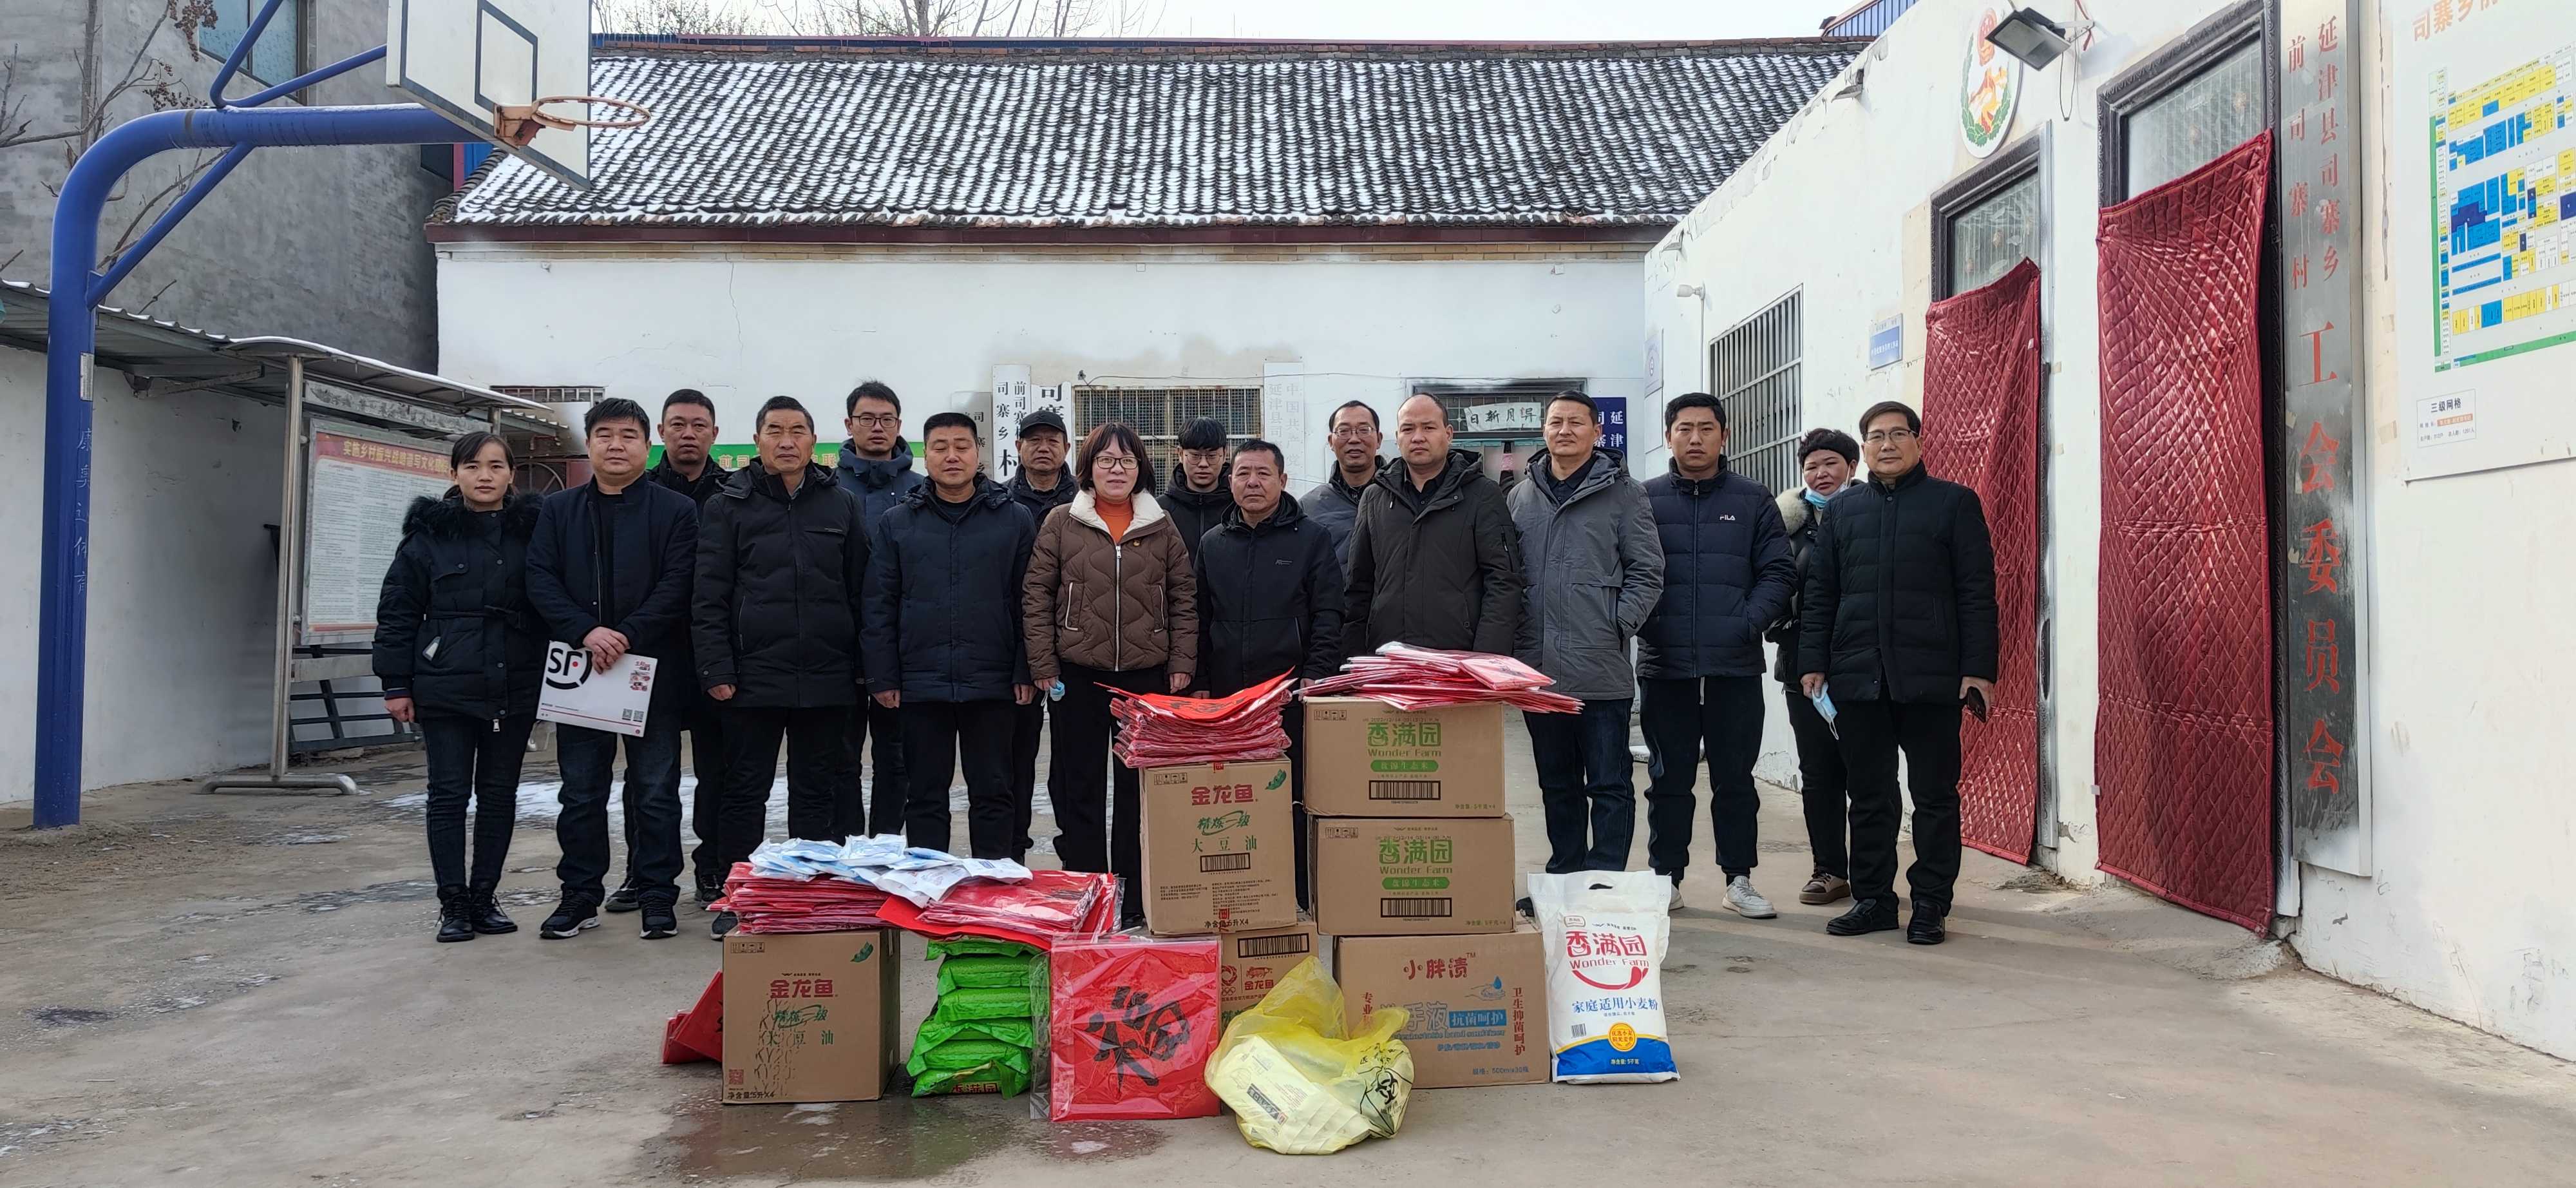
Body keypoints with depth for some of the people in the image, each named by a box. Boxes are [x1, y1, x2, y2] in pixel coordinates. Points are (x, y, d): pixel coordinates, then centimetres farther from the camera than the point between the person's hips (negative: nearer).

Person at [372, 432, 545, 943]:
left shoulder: (532, 531, 3)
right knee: (449, 796, 3)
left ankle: (484, 897, 19)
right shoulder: (429, 533, 0)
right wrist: (396, 684, -3)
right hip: (446, 689, -1)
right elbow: (397, 611, 1)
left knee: (500, 795, 8)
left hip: (514, 690, 2)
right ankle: (453, 904, 11)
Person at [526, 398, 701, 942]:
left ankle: (658, 896, 12)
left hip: (653, 671, -3)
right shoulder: (557, 510, 10)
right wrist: (587, 633, -15)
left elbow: (676, 586, -9)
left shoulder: (677, 511, 0)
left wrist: (627, 637, -18)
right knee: (581, 792, 10)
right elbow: (541, 581, 1)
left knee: (655, 792, 4)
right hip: (579, 671, 3)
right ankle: (580, 896, 20)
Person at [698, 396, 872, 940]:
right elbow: (710, 597, -1)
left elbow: (859, 590, 10)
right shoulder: (730, 505, 3)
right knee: (745, 790, 6)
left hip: (826, 679, 2)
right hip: (753, 677, -2)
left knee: (819, 791, 9)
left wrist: (864, 666, 6)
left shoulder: (842, 503, 8)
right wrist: (716, 669, -8)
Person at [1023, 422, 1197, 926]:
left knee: (1142, 788, 6)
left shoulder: (1161, 526, 7)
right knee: (1079, 788, 4)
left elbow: (1184, 598, 8)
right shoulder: (1061, 523, 2)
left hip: (1147, 675, 1)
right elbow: (1036, 595, 1)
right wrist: (1043, 665, -5)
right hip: (1079, 675, -1)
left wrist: (1182, 663, 1)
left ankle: (1137, 898, 15)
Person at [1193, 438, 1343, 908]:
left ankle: (1301, 898, 6)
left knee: (1295, 799, 0)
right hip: (1226, 696, 3)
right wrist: (1201, 683, 8)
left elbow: (1328, 617, -2)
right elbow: (1200, 621, 15)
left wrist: (1314, 675, -11)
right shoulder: (1213, 545, 14)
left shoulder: (1311, 539, 3)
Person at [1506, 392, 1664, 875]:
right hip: (1538, 670, 4)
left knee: (1609, 784, 1)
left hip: (1601, 670, -4)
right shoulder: (1520, 498, 12)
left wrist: (1616, 627, -11)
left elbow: (1647, 575, -1)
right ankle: (1564, 877, 24)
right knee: (1557, 785, 14)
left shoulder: (1622, 492, 1)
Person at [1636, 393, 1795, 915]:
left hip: (1736, 667, 0)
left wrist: (1748, 625, -10)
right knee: (1669, 779, 8)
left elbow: (1776, 572, 3)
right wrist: (1642, 622, -11)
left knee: (1735, 777, 8)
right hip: (1663, 667, 0)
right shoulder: (1644, 499, 4)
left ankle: (1739, 880, 19)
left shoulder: (1752, 501, 6)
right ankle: (1666, 878, 17)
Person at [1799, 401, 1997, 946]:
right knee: (1869, 795, 8)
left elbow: (1977, 593, 0)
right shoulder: (1841, 508, 14)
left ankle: (1930, 904, 12)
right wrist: (1814, 662, 4)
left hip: (1930, 676, -3)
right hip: (1858, 675, 3)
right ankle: (1873, 898, 17)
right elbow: (1819, 593, 12)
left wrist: (1978, 668, -6)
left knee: (1935, 794, 3)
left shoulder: (1954, 503, 5)